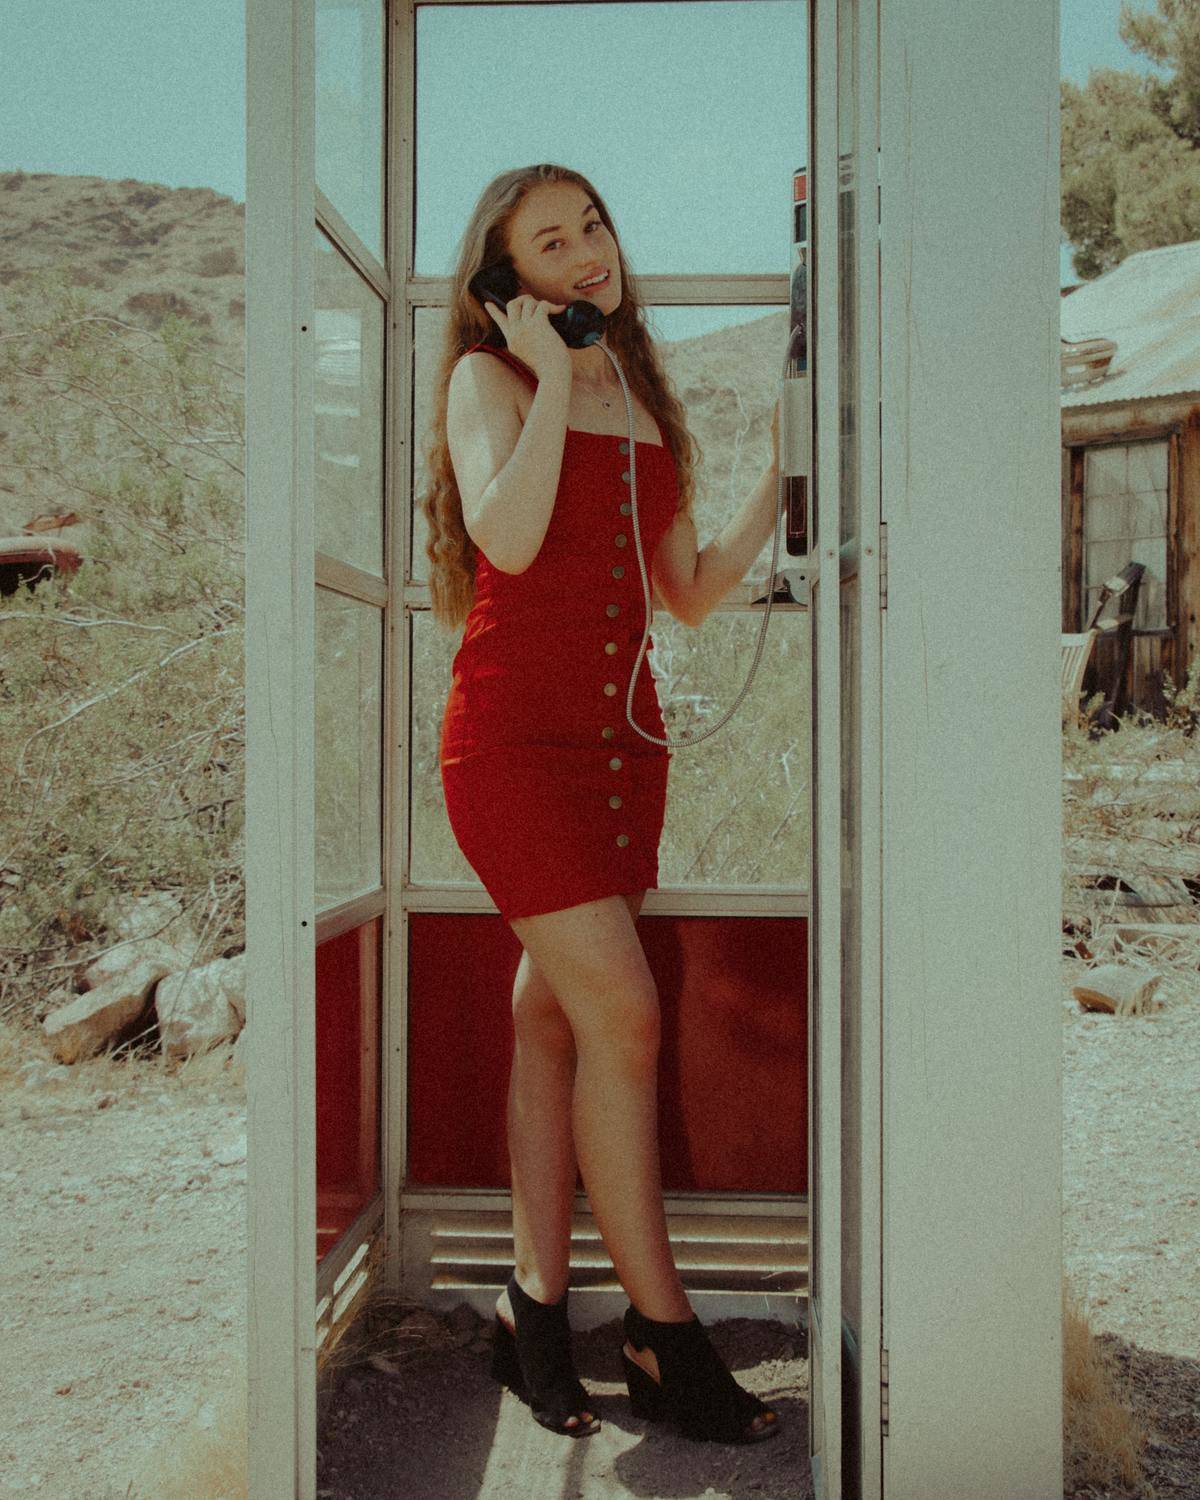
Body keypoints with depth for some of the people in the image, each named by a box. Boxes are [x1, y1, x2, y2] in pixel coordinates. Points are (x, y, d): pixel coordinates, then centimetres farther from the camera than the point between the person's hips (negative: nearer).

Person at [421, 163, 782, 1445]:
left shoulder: (644, 406, 17)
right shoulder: (489, 377, 1)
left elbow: (692, 594, 14)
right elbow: (508, 537, -19)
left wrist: (780, 479, 9)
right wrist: (552, 377, -10)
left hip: (621, 732, 6)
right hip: (514, 728, -6)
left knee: (554, 1021, 8)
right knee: (622, 1014, -11)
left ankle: (535, 1307, 16)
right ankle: (662, 1334, 2)